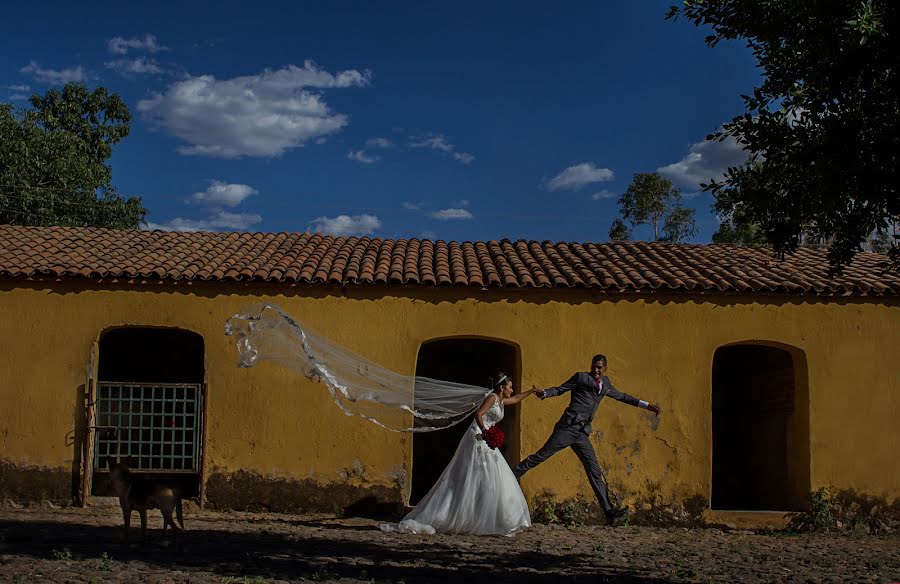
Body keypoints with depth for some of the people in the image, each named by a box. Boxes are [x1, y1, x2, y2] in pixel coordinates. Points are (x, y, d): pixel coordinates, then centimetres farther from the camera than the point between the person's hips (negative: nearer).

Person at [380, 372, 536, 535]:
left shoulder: (500, 401, 18)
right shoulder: (492, 398, -9)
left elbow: (516, 398, 39)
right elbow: (478, 414, -23)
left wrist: (532, 391, 44)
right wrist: (485, 432, -36)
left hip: (485, 443, 10)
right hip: (477, 439, -10)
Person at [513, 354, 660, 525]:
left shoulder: (605, 384, 19)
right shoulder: (581, 377, 1)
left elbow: (622, 397, 31)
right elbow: (560, 389, -1)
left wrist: (647, 406, 32)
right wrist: (544, 393, -21)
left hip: (582, 434, 5)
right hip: (568, 427, -5)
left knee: (594, 471, 0)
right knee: (541, 455, -8)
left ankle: (608, 511, -4)